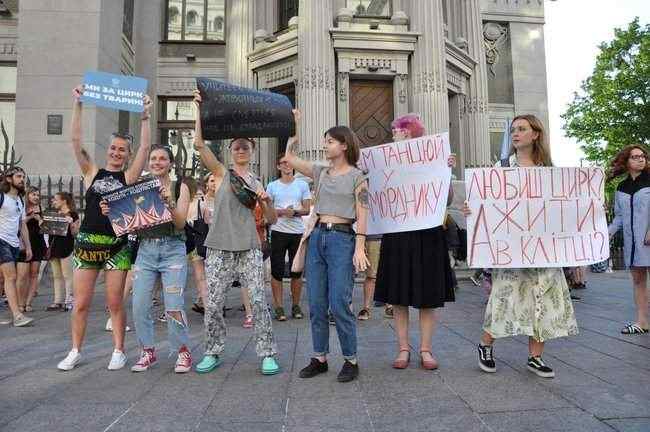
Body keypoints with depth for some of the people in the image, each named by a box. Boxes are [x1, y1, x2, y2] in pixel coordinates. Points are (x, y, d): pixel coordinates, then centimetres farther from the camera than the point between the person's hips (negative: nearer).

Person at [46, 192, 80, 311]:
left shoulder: (73, 215, -4)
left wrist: (71, 223, -23)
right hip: (54, 247, 7)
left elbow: (75, 234, -7)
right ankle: (58, 301, 14)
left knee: (67, 275, -5)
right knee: (57, 276, 9)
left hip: (66, 248, -7)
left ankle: (69, 301, -1)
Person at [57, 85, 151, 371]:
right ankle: (75, 351, 22)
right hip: (87, 242, 2)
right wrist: (77, 105, -5)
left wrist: (144, 116, -11)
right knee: (81, 302, 7)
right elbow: (76, 141, -1)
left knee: (115, 302, 5)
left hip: (117, 245, -2)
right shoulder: (91, 172, 8)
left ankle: (119, 351, 17)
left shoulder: (129, 176, 4)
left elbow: (145, 146, -6)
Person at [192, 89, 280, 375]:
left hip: (249, 248, 1)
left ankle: (267, 354, 6)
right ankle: (213, 353, 22)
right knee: (213, 304, 3)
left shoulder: (257, 182, 14)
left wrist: (266, 201, -8)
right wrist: (198, 108, -5)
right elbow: (199, 143, -5)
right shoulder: (221, 173, 9)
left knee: (259, 301, -5)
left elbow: (272, 220, 12)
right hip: (220, 248, -1)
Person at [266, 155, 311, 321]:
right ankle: (278, 306, 10)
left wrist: (294, 212, -16)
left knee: (297, 270, 7)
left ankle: (296, 305, 20)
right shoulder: (272, 186, 7)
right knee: (277, 270, 0)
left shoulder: (302, 184, 8)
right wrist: (283, 212, -13)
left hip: (298, 232, 1)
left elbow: (307, 209, 3)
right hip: (278, 232, 0)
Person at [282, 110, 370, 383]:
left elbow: (362, 215, -5)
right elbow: (289, 158, 14)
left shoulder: (357, 176, 0)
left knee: (339, 304, -6)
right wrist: (294, 127, 13)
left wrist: (360, 248, -13)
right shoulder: (320, 172, 14)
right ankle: (319, 358, 20)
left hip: (342, 239, -5)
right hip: (317, 237, 6)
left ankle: (351, 360, 11)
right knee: (316, 304, 8)